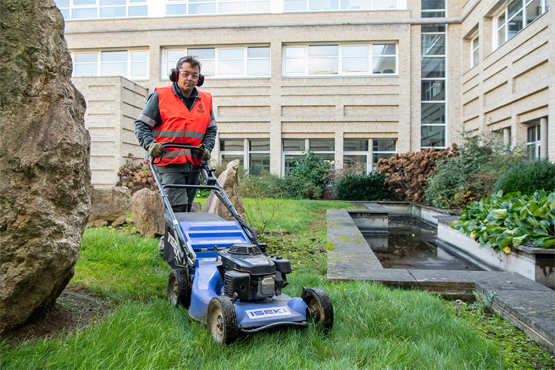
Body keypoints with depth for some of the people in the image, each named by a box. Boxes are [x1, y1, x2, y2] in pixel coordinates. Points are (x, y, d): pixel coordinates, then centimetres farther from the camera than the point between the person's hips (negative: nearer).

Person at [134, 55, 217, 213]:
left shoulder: (206, 100, 14)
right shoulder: (160, 96, 2)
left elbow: (211, 129, 22)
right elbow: (141, 124, 3)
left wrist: (206, 148, 4)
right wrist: (150, 144, -13)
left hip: (194, 165, 5)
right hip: (170, 164, -5)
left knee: (186, 209, 12)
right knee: (178, 209, -14)